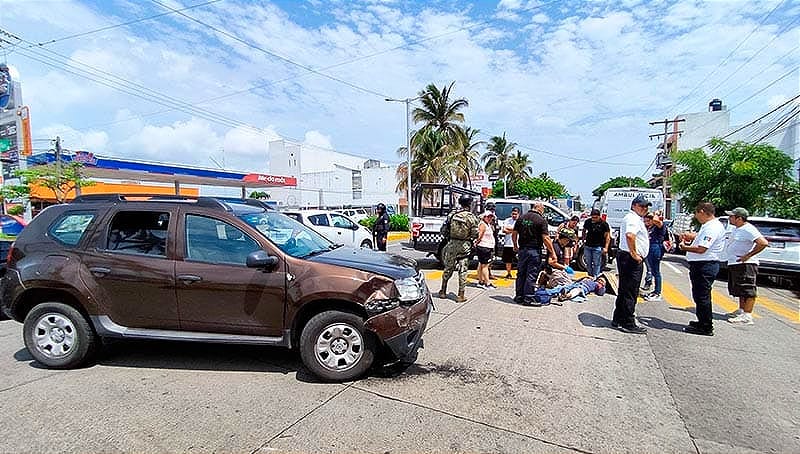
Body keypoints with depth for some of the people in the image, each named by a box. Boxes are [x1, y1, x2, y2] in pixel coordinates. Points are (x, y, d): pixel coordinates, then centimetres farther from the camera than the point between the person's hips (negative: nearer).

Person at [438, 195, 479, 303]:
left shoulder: (452, 215, 0)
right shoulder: (471, 217, -8)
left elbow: (443, 231, 1)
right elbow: (475, 234, -8)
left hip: (452, 245, 3)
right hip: (464, 246, -3)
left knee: (448, 268, 14)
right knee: (463, 271, 4)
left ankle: (443, 292, 23)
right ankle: (461, 295, 6)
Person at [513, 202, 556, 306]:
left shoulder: (521, 218, 8)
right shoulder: (541, 220, -8)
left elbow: (514, 234, 9)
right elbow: (545, 238, -14)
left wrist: (515, 246, 22)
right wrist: (552, 252, -8)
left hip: (522, 250, 5)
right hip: (534, 250, -5)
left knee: (521, 274, 12)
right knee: (531, 275, 0)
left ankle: (519, 296, 18)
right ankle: (528, 298, 3)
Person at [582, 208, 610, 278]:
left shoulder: (604, 224, -8)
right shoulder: (588, 222, 2)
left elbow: (607, 236, -6)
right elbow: (584, 231, 20)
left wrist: (606, 247, -12)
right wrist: (583, 239, 11)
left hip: (597, 247, -4)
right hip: (587, 246, 4)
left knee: (596, 264, -1)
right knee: (588, 263, 11)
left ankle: (595, 277, 5)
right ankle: (589, 276, 23)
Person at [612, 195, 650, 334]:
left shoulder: (631, 218, 21)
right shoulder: (634, 219, -14)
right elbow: (630, 235, -32)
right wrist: (634, 253, -26)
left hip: (625, 257, 11)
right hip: (632, 260, -11)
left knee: (624, 291, 15)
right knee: (630, 292, -5)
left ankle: (618, 320, 23)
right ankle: (628, 324, 1)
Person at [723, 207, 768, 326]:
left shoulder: (748, 229, -15)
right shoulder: (736, 229, 15)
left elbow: (764, 243, -25)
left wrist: (748, 256, -22)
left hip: (745, 264, -11)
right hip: (734, 264, 11)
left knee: (747, 290, -9)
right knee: (739, 290, 19)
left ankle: (747, 316, -8)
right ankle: (741, 311, 30)